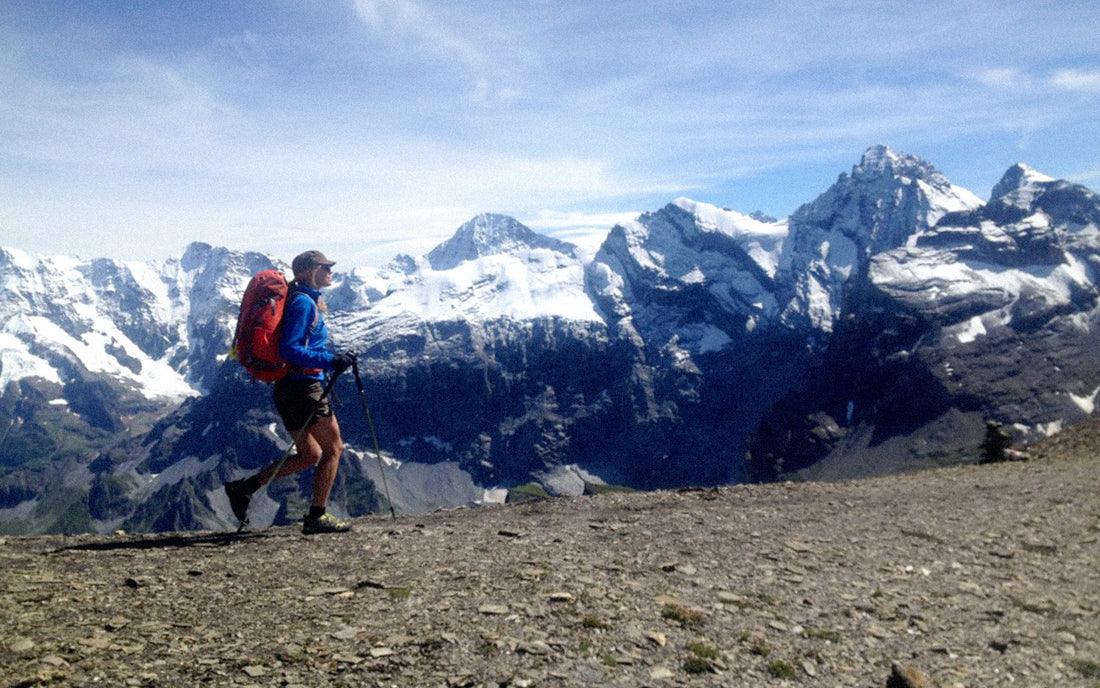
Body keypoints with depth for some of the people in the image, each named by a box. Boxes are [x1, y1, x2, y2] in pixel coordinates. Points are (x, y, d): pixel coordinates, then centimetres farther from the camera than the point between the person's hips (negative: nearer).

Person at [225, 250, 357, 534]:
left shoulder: (307, 301, 18)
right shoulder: (303, 302, -13)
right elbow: (289, 349, -21)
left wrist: (333, 361, 17)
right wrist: (330, 361, -23)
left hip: (288, 388, 10)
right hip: (303, 386, -10)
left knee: (310, 455, 16)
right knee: (333, 448, 0)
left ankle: (244, 487, 13)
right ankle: (317, 516, 4)